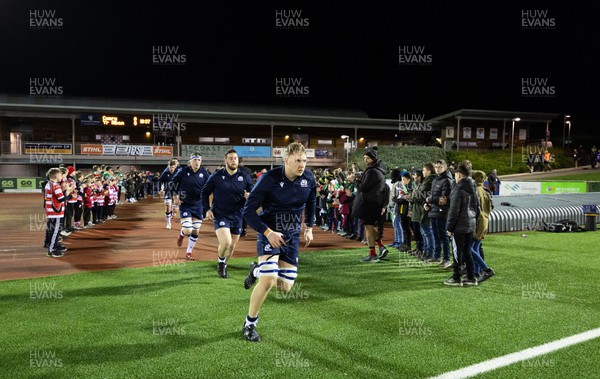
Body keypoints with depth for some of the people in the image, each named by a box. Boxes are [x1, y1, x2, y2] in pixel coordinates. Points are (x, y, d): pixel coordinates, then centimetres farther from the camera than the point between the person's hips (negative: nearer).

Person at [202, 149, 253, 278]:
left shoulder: (245, 177, 0)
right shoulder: (217, 176, -4)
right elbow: (205, 192, 7)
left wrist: (249, 197, -17)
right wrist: (207, 209, -3)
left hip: (237, 217, 3)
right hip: (220, 215, -3)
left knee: (231, 247, 12)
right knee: (226, 242, -21)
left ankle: (223, 266, 40)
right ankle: (220, 262, 10)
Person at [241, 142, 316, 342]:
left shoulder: (308, 178, -7)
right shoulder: (269, 179, -20)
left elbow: (311, 202, 15)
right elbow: (248, 211, -17)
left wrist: (309, 228, 16)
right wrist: (268, 232, -26)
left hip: (292, 236, 5)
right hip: (269, 233, -5)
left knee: (285, 287, 3)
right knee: (268, 281, -20)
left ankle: (257, 270, 36)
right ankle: (249, 324, 4)